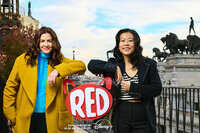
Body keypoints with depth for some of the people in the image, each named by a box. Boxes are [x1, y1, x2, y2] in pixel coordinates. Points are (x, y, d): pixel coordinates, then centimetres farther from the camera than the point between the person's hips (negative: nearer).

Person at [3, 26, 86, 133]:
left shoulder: (59, 60, 4)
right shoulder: (23, 60, 0)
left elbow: (81, 66, -12)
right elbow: (10, 87, 4)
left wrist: (58, 70, -25)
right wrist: (11, 116, 1)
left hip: (51, 118, 0)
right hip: (26, 119, 0)